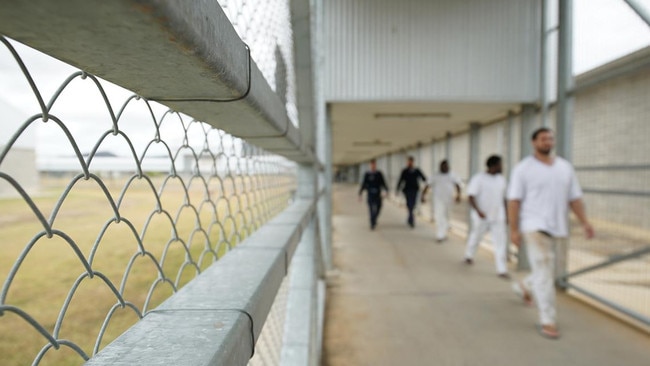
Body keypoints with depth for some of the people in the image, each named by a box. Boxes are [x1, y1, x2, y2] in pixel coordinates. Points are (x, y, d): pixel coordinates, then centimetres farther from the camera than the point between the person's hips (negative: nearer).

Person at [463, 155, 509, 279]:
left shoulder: (501, 179, 6)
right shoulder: (478, 178, -11)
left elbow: (503, 198, 15)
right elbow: (471, 196, -14)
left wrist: (505, 214, 16)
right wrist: (478, 211, -25)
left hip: (498, 217, 4)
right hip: (481, 217, -4)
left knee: (501, 242, -3)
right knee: (475, 237, 15)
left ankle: (502, 270, 2)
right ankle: (469, 256, 43)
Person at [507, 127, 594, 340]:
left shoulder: (565, 167, 11)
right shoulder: (524, 168, -4)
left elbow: (574, 197, 11)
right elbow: (514, 200, -8)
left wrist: (584, 222, 0)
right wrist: (514, 229, -13)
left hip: (557, 227, 6)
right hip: (534, 226, -6)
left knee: (546, 270, 15)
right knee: (544, 271, -8)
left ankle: (524, 286, 45)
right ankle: (547, 321, 0)